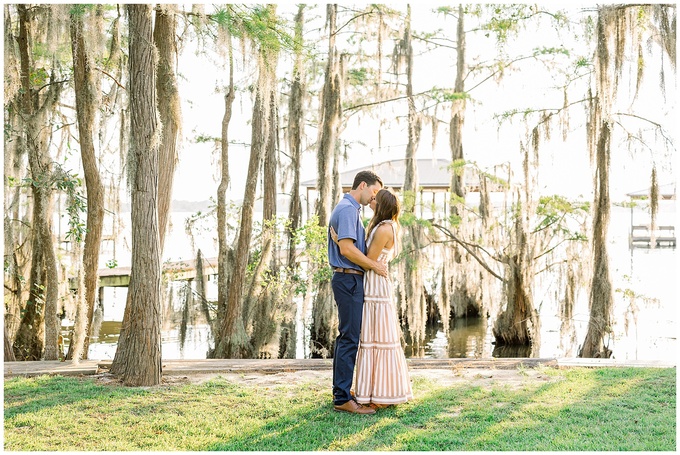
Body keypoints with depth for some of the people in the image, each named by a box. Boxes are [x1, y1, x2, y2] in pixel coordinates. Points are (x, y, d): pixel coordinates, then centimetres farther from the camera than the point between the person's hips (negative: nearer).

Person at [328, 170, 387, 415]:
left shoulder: (349, 209, 19)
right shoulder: (347, 209, -15)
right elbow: (346, 249, -24)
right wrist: (374, 265, -15)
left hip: (349, 280, 11)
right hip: (349, 280, -11)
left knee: (347, 337, 16)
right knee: (350, 338, -9)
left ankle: (340, 390, 24)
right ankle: (343, 399, -6)